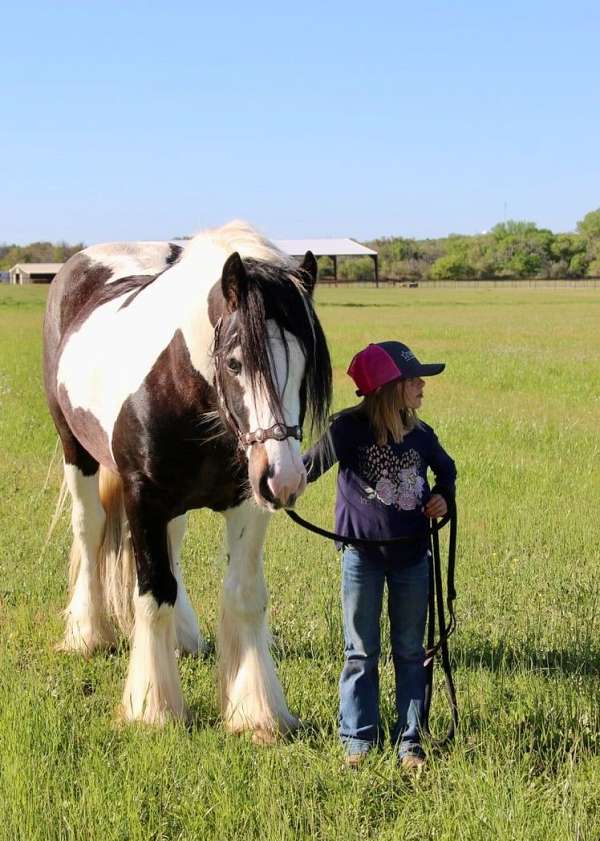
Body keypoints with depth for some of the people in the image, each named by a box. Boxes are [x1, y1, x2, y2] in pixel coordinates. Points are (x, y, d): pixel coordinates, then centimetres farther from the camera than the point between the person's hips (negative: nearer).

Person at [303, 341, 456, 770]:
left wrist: (444, 495, 1)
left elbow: (446, 468, 18)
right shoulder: (349, 428, -12)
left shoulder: (421, 434, 0)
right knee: (361, 652, 7)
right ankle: (358, 741, 17)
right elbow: (313, 465, -14)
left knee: (410, 652, 9)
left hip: (411, 555, 3)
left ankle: (410, 742, 17)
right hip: (363, 553, -3)